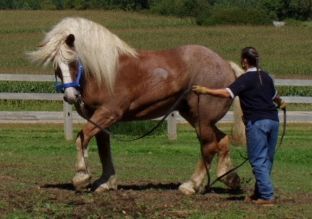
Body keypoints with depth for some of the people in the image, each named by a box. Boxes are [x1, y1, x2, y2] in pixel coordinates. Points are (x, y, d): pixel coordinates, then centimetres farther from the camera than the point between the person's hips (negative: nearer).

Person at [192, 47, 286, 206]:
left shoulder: (246, 78, -8)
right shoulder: (266, 77, 15)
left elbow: (228, 93, -22)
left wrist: (205, 91, -17)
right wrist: (280, 103, 57)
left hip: (256, 122, -7)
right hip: (273, 120, 7)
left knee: (258, 161, -3)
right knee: (267, 159, 15)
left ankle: (267, 196, -7)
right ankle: (260, 193, 22)